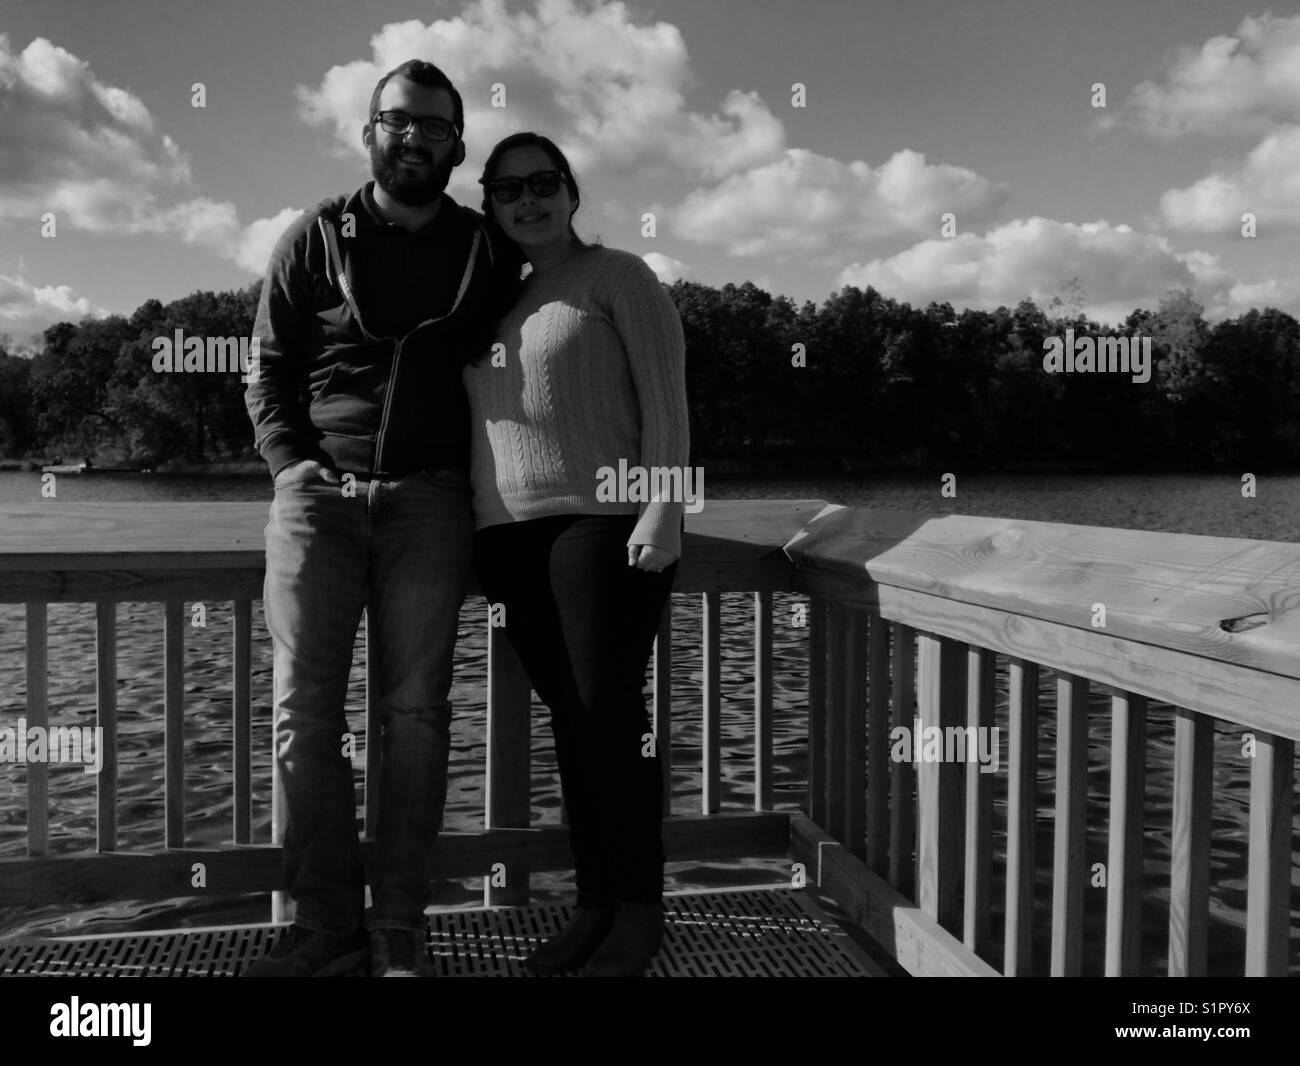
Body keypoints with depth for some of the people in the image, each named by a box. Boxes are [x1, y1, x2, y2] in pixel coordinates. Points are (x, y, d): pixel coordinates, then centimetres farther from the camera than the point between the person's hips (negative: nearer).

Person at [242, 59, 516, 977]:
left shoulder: (485, 251, 11)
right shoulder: (315, 239, 10)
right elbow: (268, 373, 9)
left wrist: (480, 481, 1)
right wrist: (295, 468, -4)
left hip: (428, 499, 0)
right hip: (317, 496, 0)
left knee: (416, 711, -2)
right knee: (305, 710, -4)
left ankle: (400, 927, 6)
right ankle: (327, 924, 6)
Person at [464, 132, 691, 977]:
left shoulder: (617, 276, 3)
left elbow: (666, 400, -5)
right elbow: (480, 421, 19)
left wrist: (663, 511, -15)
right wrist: (480, 534, 11)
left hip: (603, 520, -5)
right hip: (510, 533, 5)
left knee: (610, 709, -7)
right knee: (569, 716, 6)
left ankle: (640, 910, 3)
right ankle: (595, 903, 13)